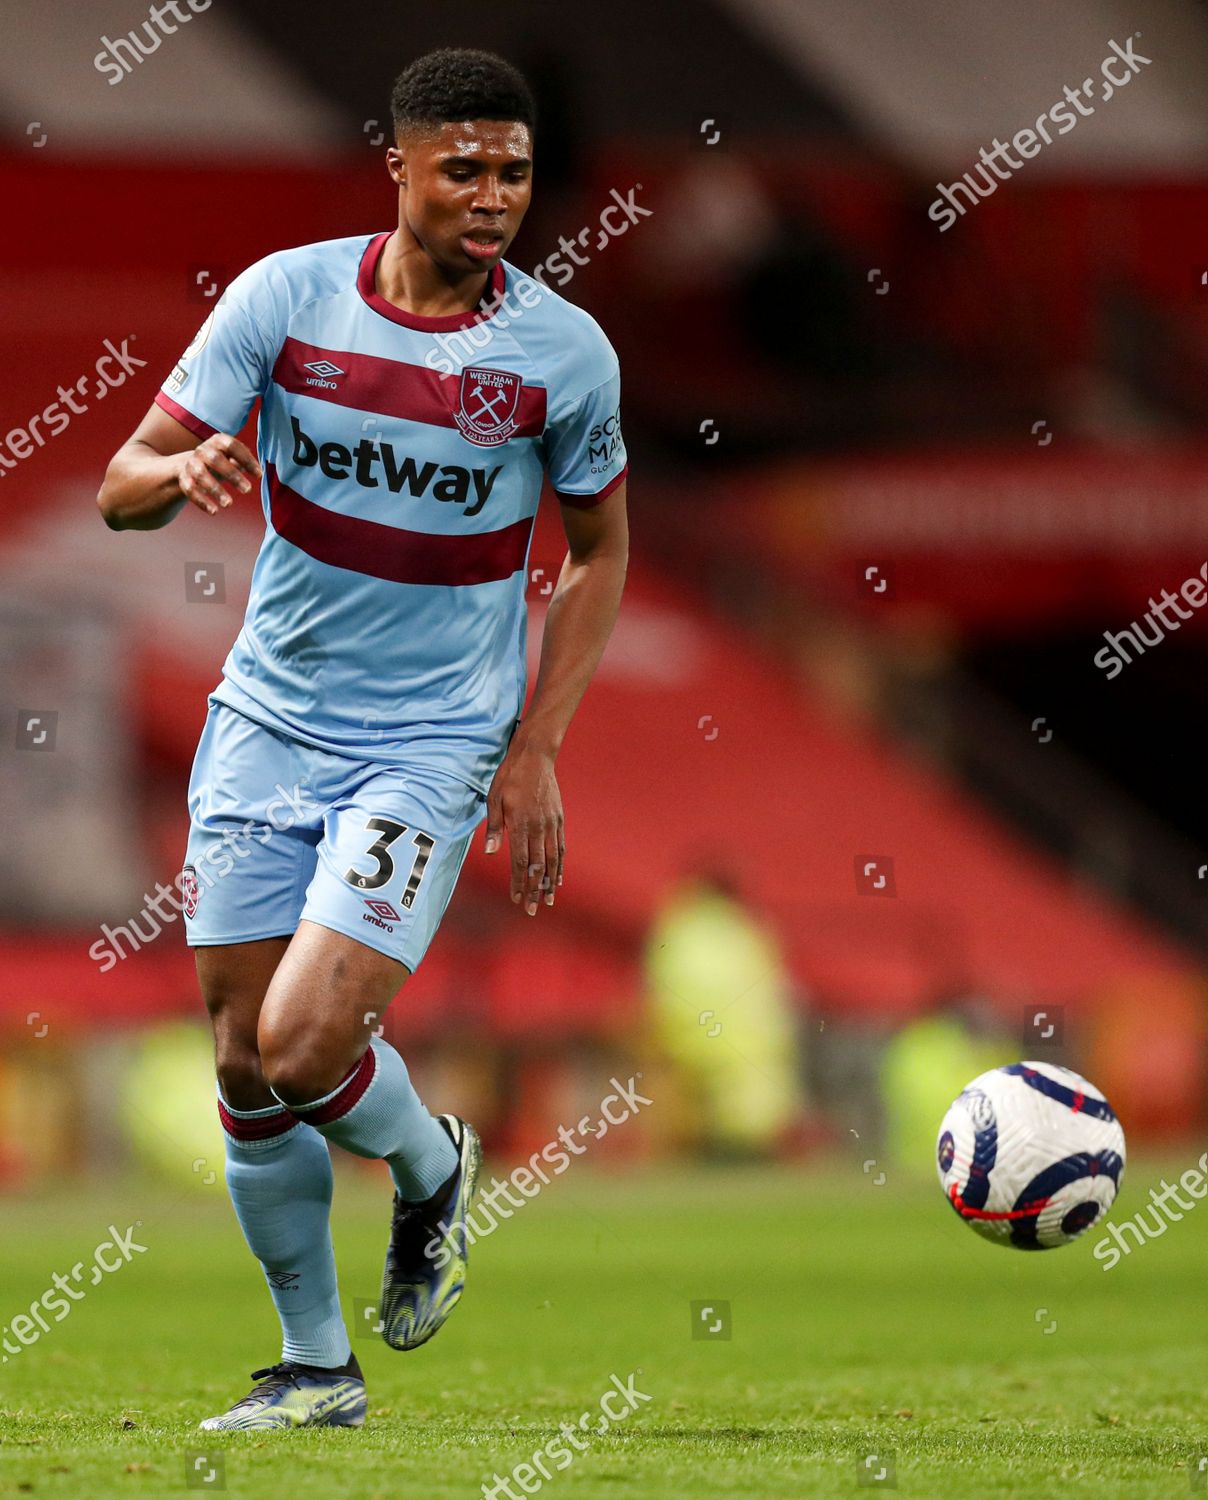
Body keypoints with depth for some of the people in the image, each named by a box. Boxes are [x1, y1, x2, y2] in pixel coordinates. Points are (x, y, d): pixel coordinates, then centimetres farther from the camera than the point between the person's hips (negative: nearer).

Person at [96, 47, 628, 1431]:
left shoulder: (563, 351, -7)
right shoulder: (286, 296, -6)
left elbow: (599, 549, 7)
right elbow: (121, 489, -5)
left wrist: (537, 752, -1)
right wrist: (182, 470, -30)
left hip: (433, 748, -3)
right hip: (266, 726, 3)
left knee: (307, 1045, -18)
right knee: (245, 1066, 4)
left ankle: (431, 1170, 16)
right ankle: (315, 1367, 21)